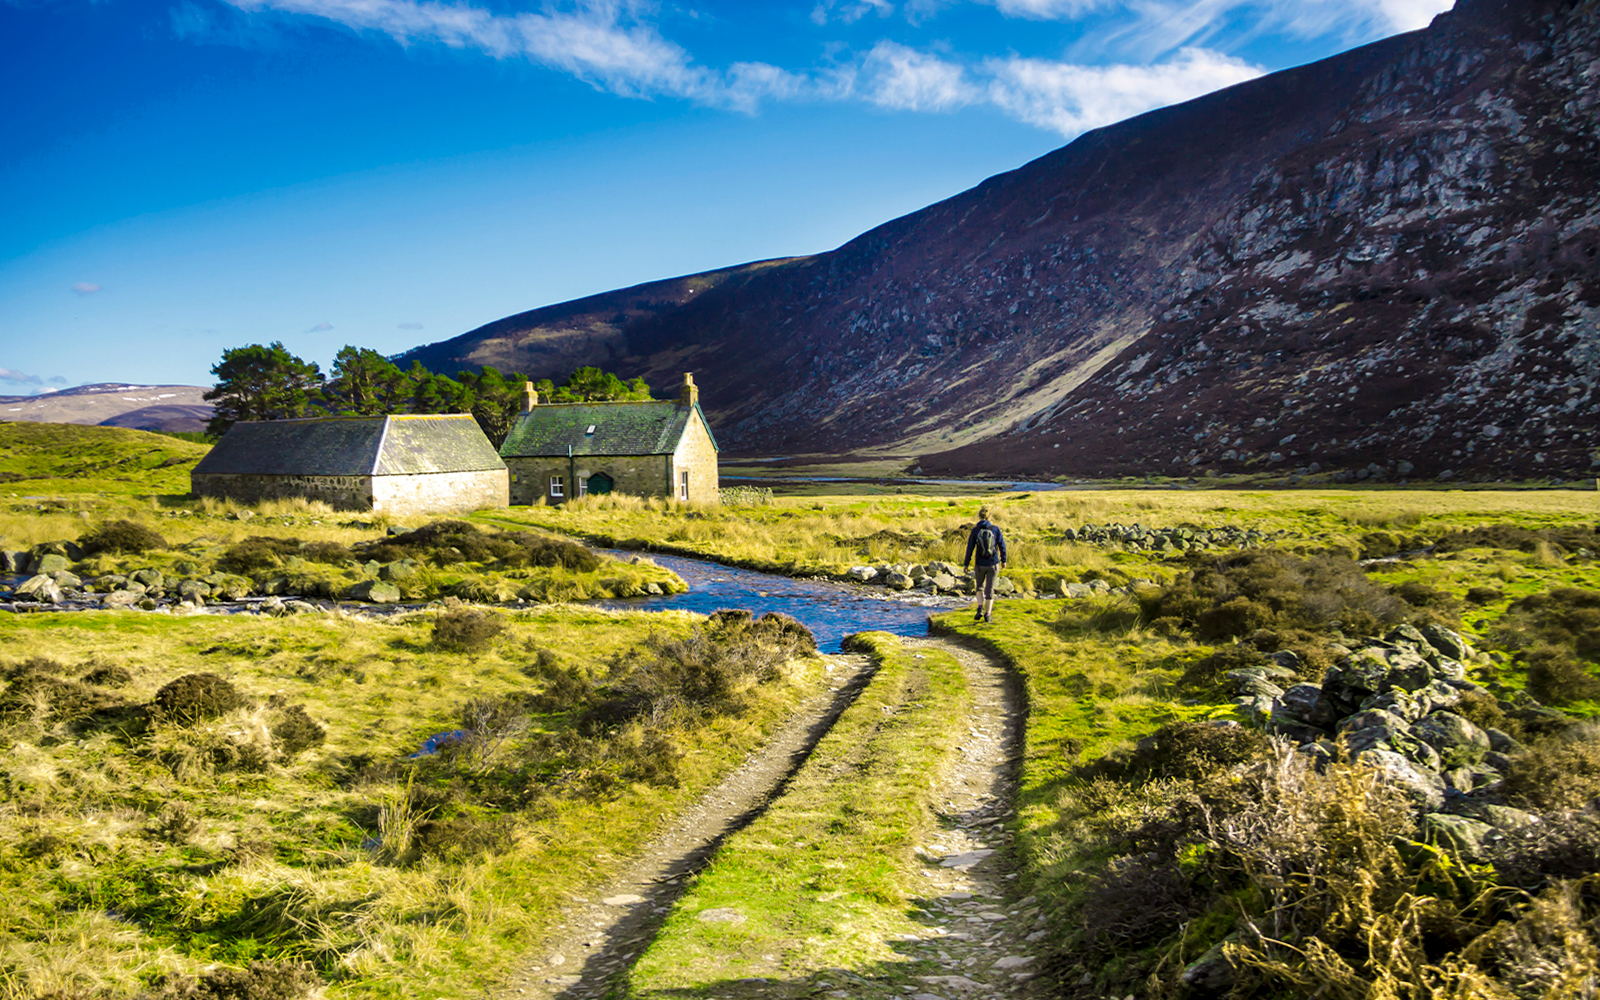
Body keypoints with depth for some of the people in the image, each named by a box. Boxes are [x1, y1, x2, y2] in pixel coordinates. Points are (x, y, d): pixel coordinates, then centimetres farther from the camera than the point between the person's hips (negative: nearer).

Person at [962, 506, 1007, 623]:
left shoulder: (975, 530, -8)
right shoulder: (995, 529, -6)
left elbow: (970, 549, -6)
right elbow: (1002, 546, -2)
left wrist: (965, 565, 1)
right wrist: (1003, 561, 12)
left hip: (980, 565, 0)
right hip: (993, 564, 0)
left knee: (980, 587, 21)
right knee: (989, 589, 10)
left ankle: (980, 608, 2)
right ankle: (987, 614, 11)